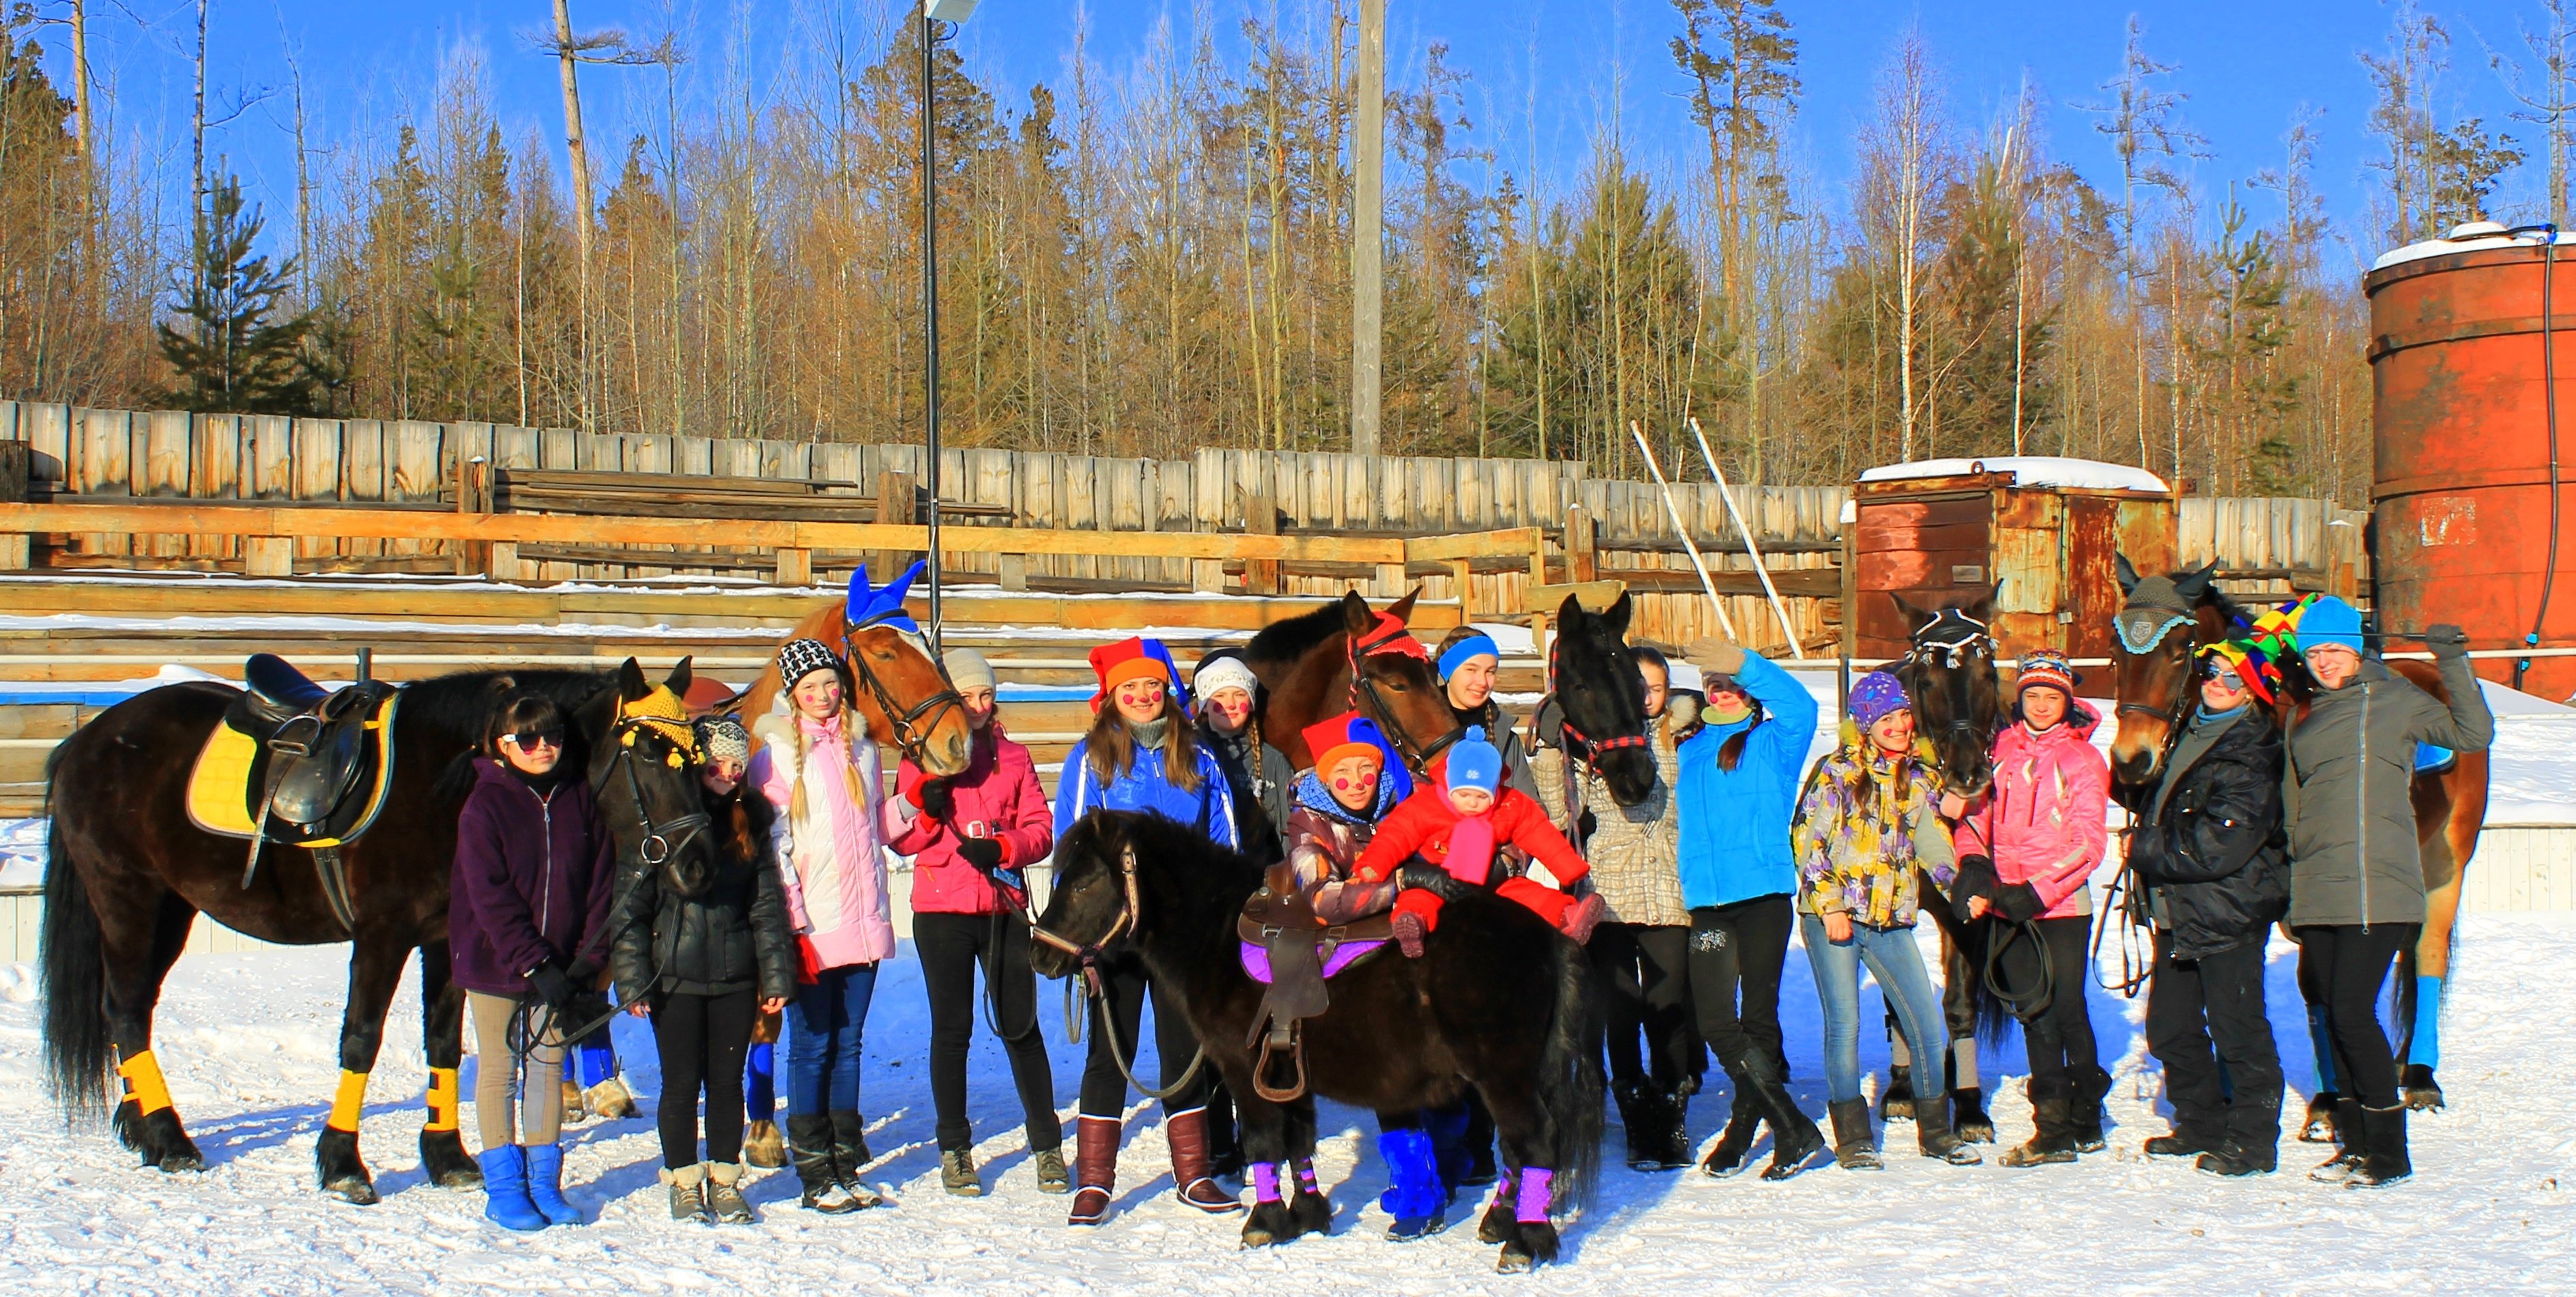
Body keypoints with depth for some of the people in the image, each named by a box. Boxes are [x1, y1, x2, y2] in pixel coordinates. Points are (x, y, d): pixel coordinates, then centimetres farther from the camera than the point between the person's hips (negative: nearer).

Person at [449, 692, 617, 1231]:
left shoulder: (579, 797, 0)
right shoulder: (485, 806, -10)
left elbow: (602, 882, 1)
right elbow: (491, 898, -15)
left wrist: (587, 959, -8)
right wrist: (534, 965, -21)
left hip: (559, 962, 3)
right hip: (495, 961, -3)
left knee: (549, 1064, 10)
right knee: (500, 1069, 5)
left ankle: (545, 1181, 18)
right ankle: (504, 1186, 13)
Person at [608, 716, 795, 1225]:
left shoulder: (750, 821, 7)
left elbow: (768, 904, 9)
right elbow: (629, 906, -6)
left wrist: (776, 974, 1)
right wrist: (633, 981, -12)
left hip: (735, 977, 3)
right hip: (675, 976, -3)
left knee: (728, 1081, 9)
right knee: (682, 1083, 4)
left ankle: (724, 1181, 21)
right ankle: (684, 1183, 17)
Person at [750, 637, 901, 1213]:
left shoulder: (861, 745, 11)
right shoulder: (776, 752, -4)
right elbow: (773, 846, -9)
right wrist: (794, 923, -15)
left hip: (864, 922, 5)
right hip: (813, 928, -5)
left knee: (848, 1044, 12)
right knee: (812, 1047, 1)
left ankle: (847, 1166, 19)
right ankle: (815, 1176, 7)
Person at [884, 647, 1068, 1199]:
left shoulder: (1014, 758, 11)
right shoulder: (920, 759, 6)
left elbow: (1041, 830, 4)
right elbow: (902, 840, 2)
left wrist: (1002, 848, -15)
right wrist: (926, 806, -16)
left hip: (1004, 905, 1)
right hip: (942, 909, -1)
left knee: (1020, 1026, 0)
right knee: (952, 1029, 4)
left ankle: (1047, 1145, 7)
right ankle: (954, 1148, 14)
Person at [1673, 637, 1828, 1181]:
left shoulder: (1772, 743, 5)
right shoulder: (1688, 752, 18)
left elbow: (1799, 705, -16)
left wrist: (1743, 664, -19)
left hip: (1764, 896, -4)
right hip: (1707, 901, 4)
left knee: (1758, 1017, 0)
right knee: (1717, 1024, -6)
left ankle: (1744, 1127, 13)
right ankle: (1793, 1129, 0)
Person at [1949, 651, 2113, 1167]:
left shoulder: (2082, 758, -1)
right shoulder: (2000, 753, 11)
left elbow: (2087, 844, -6)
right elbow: (1976, 819, 12)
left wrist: (2035, 892, -15)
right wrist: (1974, 870, -8)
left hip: (2062, 906, -4)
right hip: (2007, 908, 4)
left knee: (2068, 1011, -3)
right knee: (2035, 1013, 7)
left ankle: (2084, 1121, 13)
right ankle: (2054, 1128, 13)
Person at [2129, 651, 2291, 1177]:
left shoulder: (2251, 757, -16)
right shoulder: (2188, 733, 11)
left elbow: (2216, 848, -23)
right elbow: (2161, 805, 27)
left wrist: (2144, 849, -11)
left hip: (2230, 912, -9)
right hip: (2178, 911, 9)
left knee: (2238, 1027, -2)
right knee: (2170, 1026, 15)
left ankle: (2253, 1141, 8)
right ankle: (2202, 1125, 29)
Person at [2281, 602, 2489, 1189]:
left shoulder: (2393, 699, 1)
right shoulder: (2306, 714, 18)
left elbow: (2474, 734, -7)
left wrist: (2453, 665, -13)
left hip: (2375, 890, -7)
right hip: (2317, 893, 7)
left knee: (2351, 1013, -11)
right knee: (2332, 1012, 9)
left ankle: (2389, 1151, -2)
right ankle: (2356, 1140, 19)